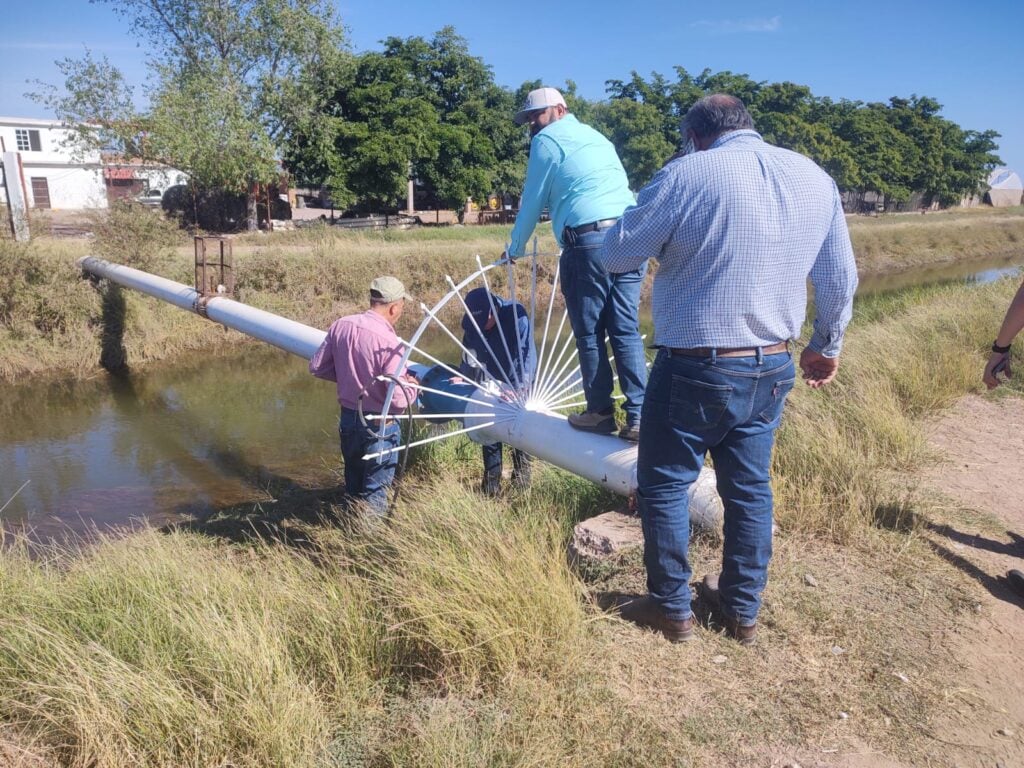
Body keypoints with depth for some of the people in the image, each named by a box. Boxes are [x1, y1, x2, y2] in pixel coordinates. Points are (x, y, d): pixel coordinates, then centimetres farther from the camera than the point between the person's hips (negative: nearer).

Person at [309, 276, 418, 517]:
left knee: (353, 484, 25)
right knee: (374, 493, 10)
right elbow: (398, 400, -25)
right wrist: (412, 386, -4)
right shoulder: (389, 343, -25)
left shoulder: (340, 326, -6)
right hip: (378, 427, -6)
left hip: (347, 418, 7)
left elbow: (317, 367, 3)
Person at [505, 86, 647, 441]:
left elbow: (533, 201, 8)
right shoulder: (596, 137, 28)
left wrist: (515, 248, 20)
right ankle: (638, 416, 0)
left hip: (588, 241, -7)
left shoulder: (548, 140, 6)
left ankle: (600, 412, 10)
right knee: (626, 331, 5)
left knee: (589, 334, 3)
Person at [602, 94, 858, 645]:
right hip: (773, 369, 6)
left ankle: (672, 609, 23)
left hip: (695, 369, -5)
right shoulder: (816, 179, 5)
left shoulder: (686, 175, -13)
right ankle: (743, 611, 31)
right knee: (750, 487, 18)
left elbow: (615, 256, -7)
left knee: (664, 486, 11)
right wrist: (827, 347, 24)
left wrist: (665, 236, 10)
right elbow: (841, 280, 10)